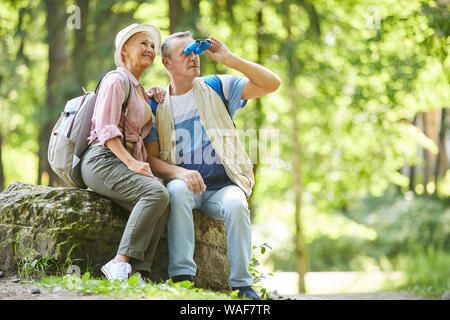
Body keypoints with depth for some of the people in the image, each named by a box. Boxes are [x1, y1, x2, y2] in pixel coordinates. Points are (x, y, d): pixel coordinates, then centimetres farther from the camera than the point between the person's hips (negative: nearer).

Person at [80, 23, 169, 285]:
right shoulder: (117, 81, -2)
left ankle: (136, 272, -28)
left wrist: (151, 97, 25)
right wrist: (131, 162, -23)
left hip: (127, 162, 8)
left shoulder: (140, 89, 25)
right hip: (102, 160, -8)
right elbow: (106, 129, -12)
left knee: (161, 206, -21)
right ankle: (120, 262, -33)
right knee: (157, 192, -31)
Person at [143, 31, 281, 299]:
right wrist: (180, 173, -18)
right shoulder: (156, 105, 9)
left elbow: (272, 84, -2)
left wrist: (228, 58, -9)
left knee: (236, 204, -32)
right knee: (177, 191, -34)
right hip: (185, 182, 0)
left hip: (223, 186, 0)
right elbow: (152, 158, 3)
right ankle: (181, 276, -34)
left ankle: (242, 284, -22)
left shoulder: (217, 87, 8)